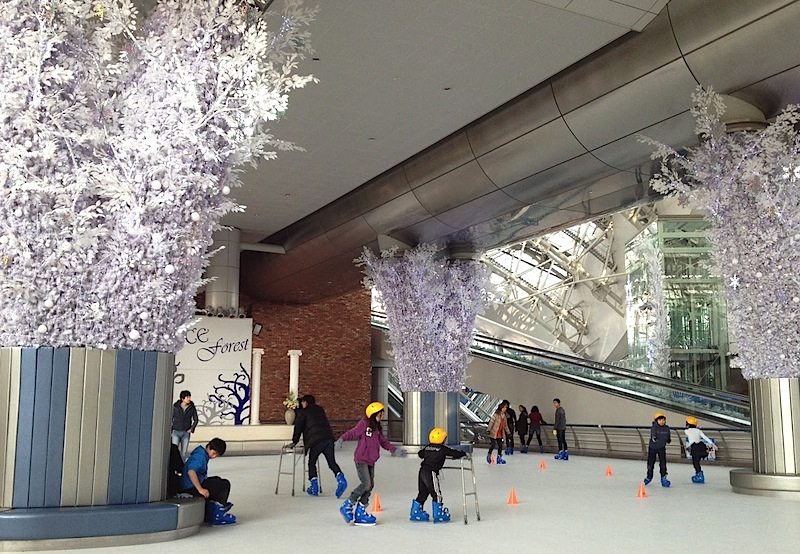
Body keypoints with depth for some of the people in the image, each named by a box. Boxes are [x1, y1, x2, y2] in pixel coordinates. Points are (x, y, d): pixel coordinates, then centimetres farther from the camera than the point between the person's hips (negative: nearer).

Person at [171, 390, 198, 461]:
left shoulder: (192, 408, -1)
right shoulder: (175, 406, -5)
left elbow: (195, 420, 10)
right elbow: (170, 418, 5)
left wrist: (191, 429, -1)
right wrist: (171, 429, -1)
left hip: (186, 433, 1)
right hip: (176, 432, -1)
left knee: (184, 452, 4)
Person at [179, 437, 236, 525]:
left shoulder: (204, 455, 14)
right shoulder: (200, 456, -18)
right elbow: (191, 471, -32)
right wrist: (200, 489, -33)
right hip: (191, 489, -10)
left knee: (217, 481, 28)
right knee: (225, 484, -7)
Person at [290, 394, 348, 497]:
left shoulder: (303, 412, 9)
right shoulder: (320, 410, 26)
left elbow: (298, 427, 10)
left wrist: (294, 442, 19)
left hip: (316, 440, -5)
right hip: (329, 437, 5)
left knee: (311, 463, 10)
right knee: (332, 462, 6)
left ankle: (314, 488, 6)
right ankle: (341, 479, -16)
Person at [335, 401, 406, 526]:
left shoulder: (377, 428, 13)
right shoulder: (364, 424, -11)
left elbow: (384, 442, 20)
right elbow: (353, 433, -17)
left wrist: (395, 450, 13)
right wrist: (342, 439, -33)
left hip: (371, 461, 8)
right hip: (361, 459, -8)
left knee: (370, 485, 7)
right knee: (366, 484, -15)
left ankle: (360, 511, 17)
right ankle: (347, 506, -1)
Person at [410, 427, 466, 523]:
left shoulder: (427, 448, 12)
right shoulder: (443, 449, -7)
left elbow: (420, 454, 28)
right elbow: (455, 454, -5)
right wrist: (463, 453, 14)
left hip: (422, 471, 8)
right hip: (431, 473, -8)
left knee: (423, 493, 17)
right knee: (436, 494, 2)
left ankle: (415, 513, 22)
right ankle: (438, 515, 6)